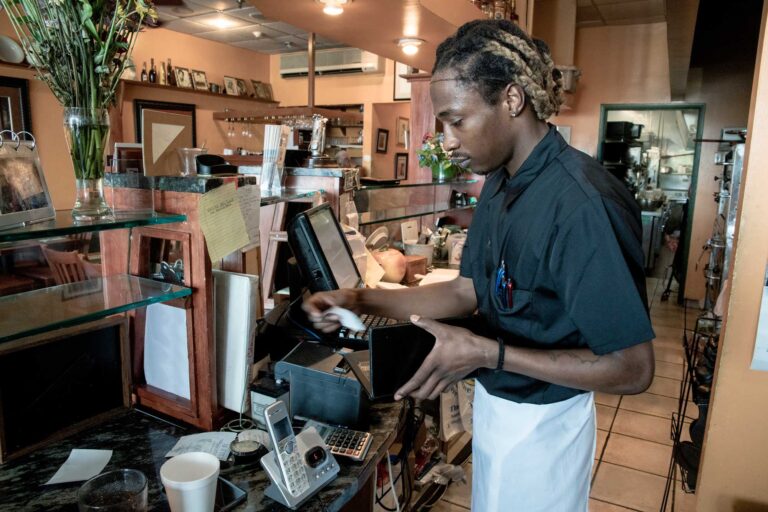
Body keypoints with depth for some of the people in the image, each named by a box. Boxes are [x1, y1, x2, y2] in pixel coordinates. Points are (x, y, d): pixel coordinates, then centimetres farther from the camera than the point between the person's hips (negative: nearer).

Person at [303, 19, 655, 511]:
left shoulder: (583, 202, -29)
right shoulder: (500, 184, -1)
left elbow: (632, 369, -25)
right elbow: (468, 290, 3)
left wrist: (487, 353, -28)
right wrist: (361, 300, -7)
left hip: (541, 422, -7)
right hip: (493, 403, 7)